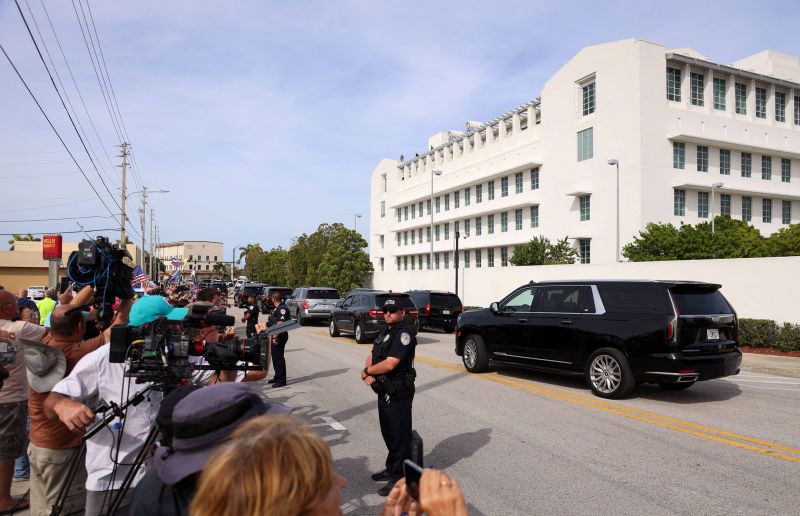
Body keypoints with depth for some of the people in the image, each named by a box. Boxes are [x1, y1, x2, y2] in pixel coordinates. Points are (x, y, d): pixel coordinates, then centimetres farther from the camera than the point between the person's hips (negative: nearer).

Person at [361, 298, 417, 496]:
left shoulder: (404, 334, -17)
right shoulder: (384, 334, 14)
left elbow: (389, 364, -24)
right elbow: (372, 356, 12)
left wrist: (366, 371, -10)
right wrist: (368, 373, -9)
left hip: (398, 393, -9)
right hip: (384, 391, 9)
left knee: (399, 435, 0)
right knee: (388, 433, 20)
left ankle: (399, 478, 8)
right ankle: (391, 468, 35)